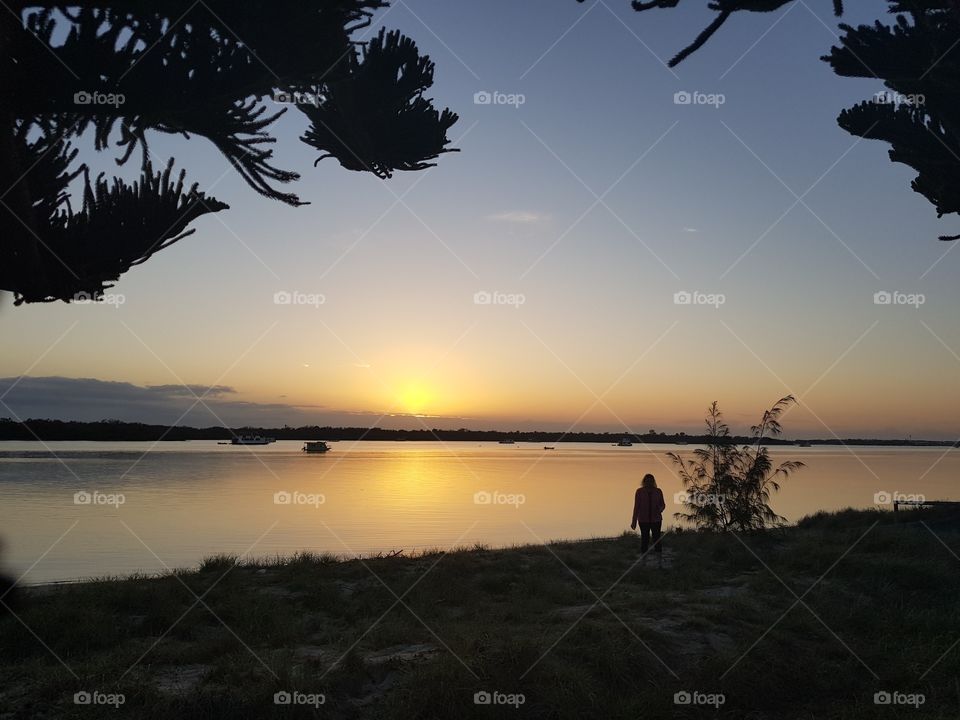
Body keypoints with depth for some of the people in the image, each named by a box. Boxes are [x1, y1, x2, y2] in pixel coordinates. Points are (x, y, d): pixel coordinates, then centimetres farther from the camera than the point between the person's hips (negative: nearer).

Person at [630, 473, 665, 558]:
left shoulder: (658, 491, 2)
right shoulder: (639, 491, -2)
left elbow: (663, 504, 12)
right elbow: (636, 506, -1)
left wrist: (660, 510, -12)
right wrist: (634, 521, -2)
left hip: (656, 519, 1)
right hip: (643, 520, -1)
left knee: (657, 538, 0)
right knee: (644, 538, 2)